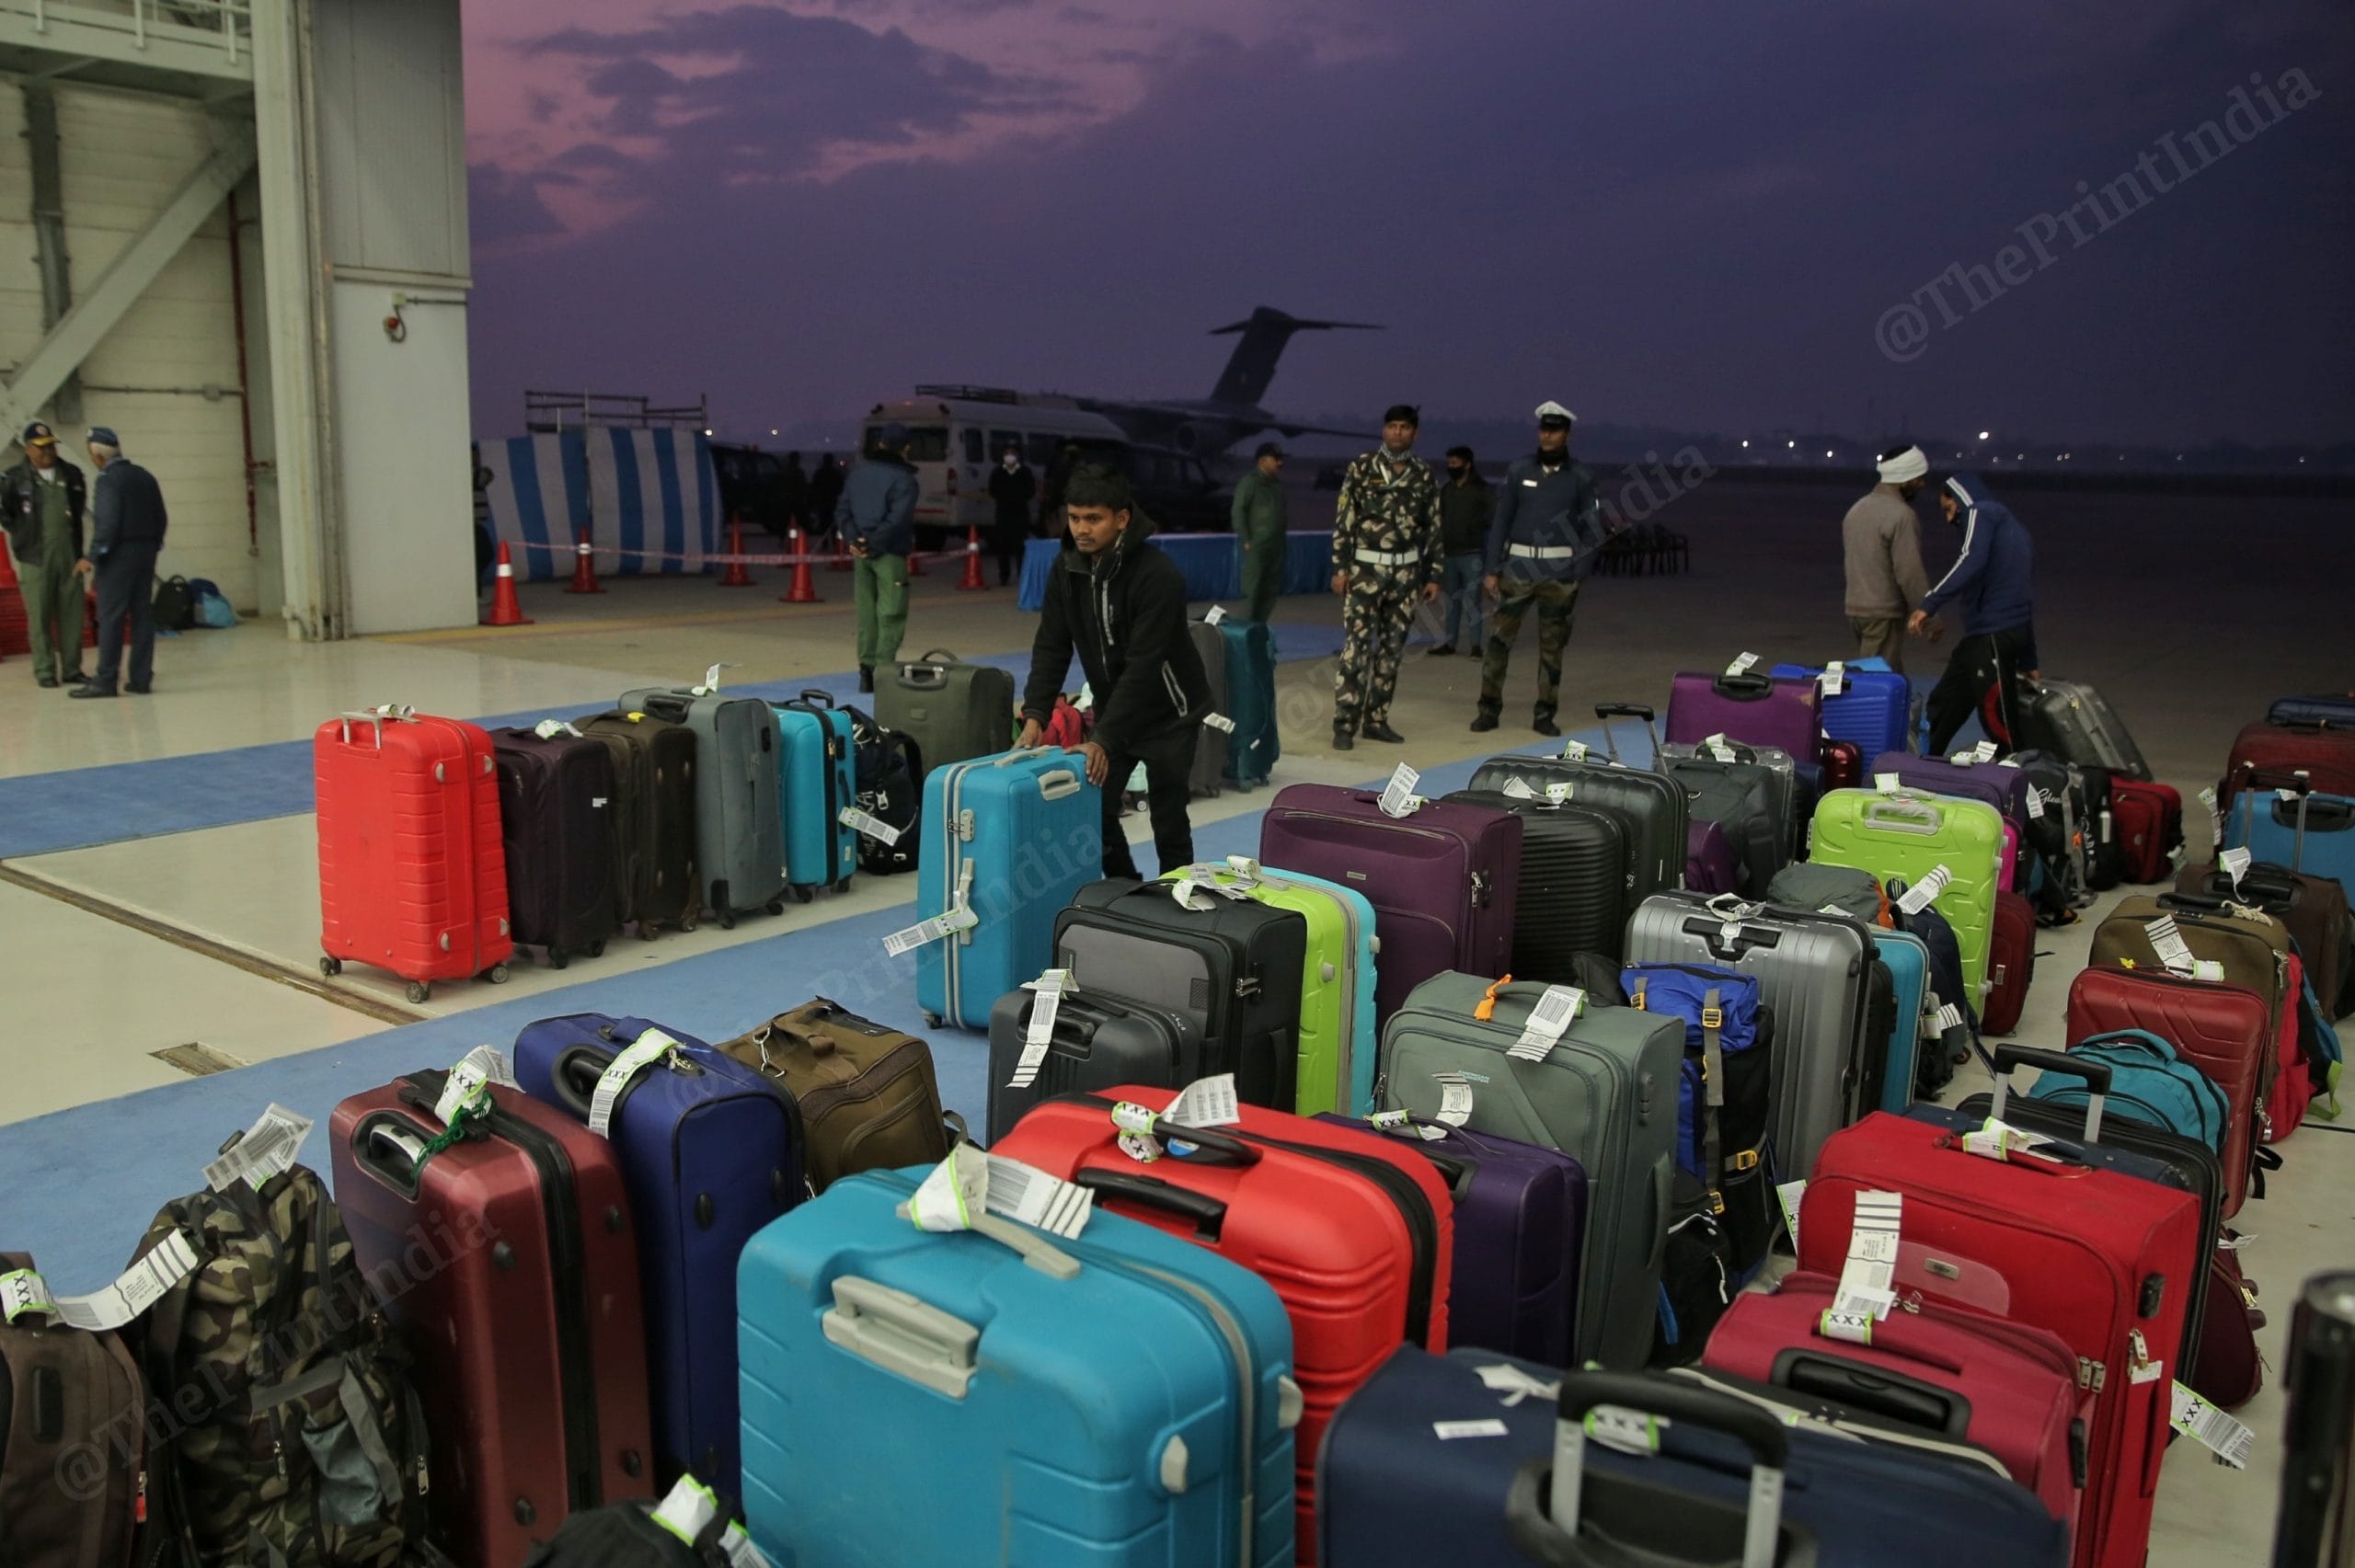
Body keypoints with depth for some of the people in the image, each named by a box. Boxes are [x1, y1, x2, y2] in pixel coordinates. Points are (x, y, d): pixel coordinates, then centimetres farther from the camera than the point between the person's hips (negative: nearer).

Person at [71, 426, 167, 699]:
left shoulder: (108, 480, -12)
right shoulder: (144, 477, 11)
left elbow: (107, 523, -18)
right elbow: (161, 518, 12)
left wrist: (94, 557, -14)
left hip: (118, 554, -7)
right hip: (146, 552, 7)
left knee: (110, 617, -4)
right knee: (143, 614, 7)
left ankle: (105, 680, -3)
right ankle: (142, 678, 8)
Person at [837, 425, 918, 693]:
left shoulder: (859, 472, 10)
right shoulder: (903, 479, -9)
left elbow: (842, 510, 5)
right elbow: (897, 519, -19)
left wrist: (853, 539, -4)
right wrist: (872, 544, -12)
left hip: (861, 553, 6)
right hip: (889, 554, -6)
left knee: (866, 611, 11)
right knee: (891, 613, -2)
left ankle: (867, 668, 12)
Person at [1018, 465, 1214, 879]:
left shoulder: (1158, 575, -28)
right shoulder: (1066, 569, -8)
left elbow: (1142, 666, -30)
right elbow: (1051, 648, -6)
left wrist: (1104, 739, -32)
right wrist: (1036, 713, -19)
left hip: (1167, 713, -6)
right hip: (1113, 708, 6)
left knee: (1168, 824, 0)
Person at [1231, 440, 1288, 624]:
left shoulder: (1277, 484, 16)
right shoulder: (1249, 482, -6)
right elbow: (1238, 513, -10)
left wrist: (1284, 538, 14)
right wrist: (1246, 541, -14)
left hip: (1276, 547, 8)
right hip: (1256, 547, -7)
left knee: (1272, 591, 7)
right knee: (1253, 590, -7)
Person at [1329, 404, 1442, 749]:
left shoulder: (1424, 475, 6)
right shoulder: (1361, 467, -2)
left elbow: (1433, 527, 9)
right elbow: (1343, 519, -2)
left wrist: (1433, 575, 5)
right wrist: (1340, 567, -8)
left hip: (1406, 571, 3)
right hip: (1365, 568, -3)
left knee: (1392, 648, 7)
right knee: (1356, 647, -9)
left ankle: (1377, 719, 15)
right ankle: (1344, 725, -7)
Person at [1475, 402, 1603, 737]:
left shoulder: (1580, 478, 2)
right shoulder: (1519, 471, 3)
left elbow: (1593, 530, 3)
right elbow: (1500, 521, 5)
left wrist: (1578, 575, -6)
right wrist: (1491, 569, 0)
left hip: (1559, 572, 0)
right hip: (1518, 567, 0)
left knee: (1552, 646, 5)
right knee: (1499, 638, -3)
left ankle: (1545, 715, 13)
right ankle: (1489, 709, 7)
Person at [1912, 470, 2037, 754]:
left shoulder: (1981, 512, 0)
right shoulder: (2015, 529, 27)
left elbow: (1971, 561, -21)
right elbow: (2026, 596, 28)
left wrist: (1929, 603, -26)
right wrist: (2028, 661, 29)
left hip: (1991, 635, -10)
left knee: (2001, 725, -8)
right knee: (1942, 706, 15)